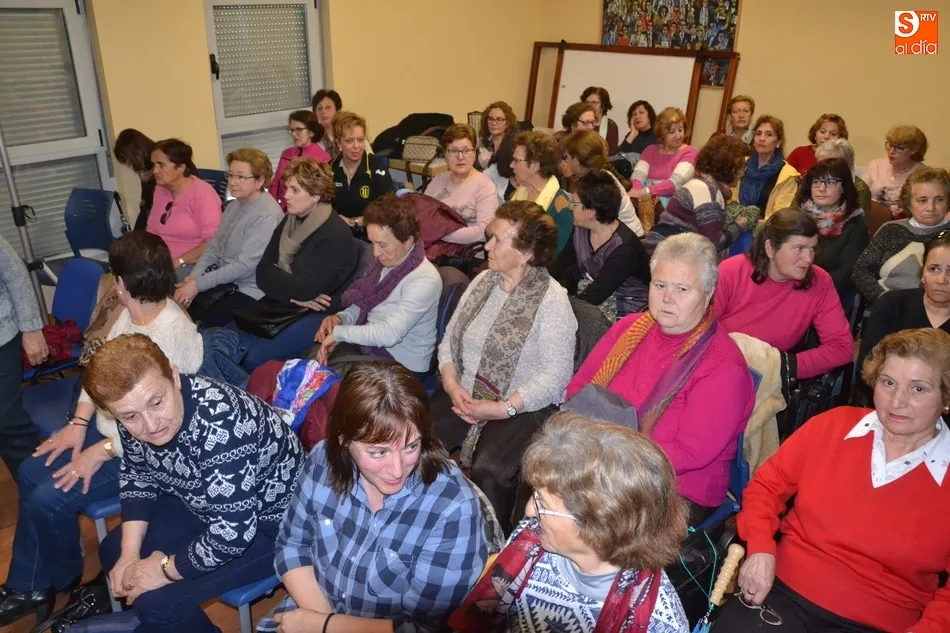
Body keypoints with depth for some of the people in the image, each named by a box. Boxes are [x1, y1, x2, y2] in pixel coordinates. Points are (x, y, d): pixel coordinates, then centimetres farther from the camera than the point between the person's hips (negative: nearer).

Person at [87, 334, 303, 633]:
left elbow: (233, 532, -34)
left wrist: (165, 569, -18)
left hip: (274, 523, -8)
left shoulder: (218, 424, -39)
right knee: (113, 552, 13)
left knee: (156, 601, -16)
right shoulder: (133, 415, -14)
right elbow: (136, 477, 5)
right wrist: (130, 554, -5)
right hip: (206, 505, 8)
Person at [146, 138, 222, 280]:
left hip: (193, 265, -7)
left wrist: (178, 261, -19)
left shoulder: (201, 193, -11)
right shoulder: (160, 190, 13)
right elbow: (152, 231, 14)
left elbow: (214, 243, -18)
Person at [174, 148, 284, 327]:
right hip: (220, 280, 8)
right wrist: (193, 277, -7)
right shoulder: (234, 205, 9)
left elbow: (245, 266, -22)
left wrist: (198, 284, -20)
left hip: (246, 291, -8)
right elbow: (213, 248, 10)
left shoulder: (268, 216, -18)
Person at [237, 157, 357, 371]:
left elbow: (306, 290, -23)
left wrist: (275, 276, -6)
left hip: (316, 314, -7)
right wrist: (293, 294, -16)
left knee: (255, 357, -23)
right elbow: (262, 273, 1)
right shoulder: (289, 222, 8)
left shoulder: (335, 234, -17)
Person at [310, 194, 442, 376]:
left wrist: (338, 332, -22)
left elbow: (390, 334, -29)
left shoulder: (424, 280, -23)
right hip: (369, 343, 7)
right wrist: (340, 318, -8)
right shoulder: (384, 262, 2)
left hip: (400, 364, -7)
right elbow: (362, 306, 13)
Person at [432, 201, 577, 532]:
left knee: (488, 471, -30)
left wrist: (503, 408, -19)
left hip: (523, 406, -6)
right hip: (465, 393, 6)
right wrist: (451, 384, -6)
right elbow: (450, 339, 11)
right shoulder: (483, 281, 8)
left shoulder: (552, 300, -12)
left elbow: (555, 375, -15)